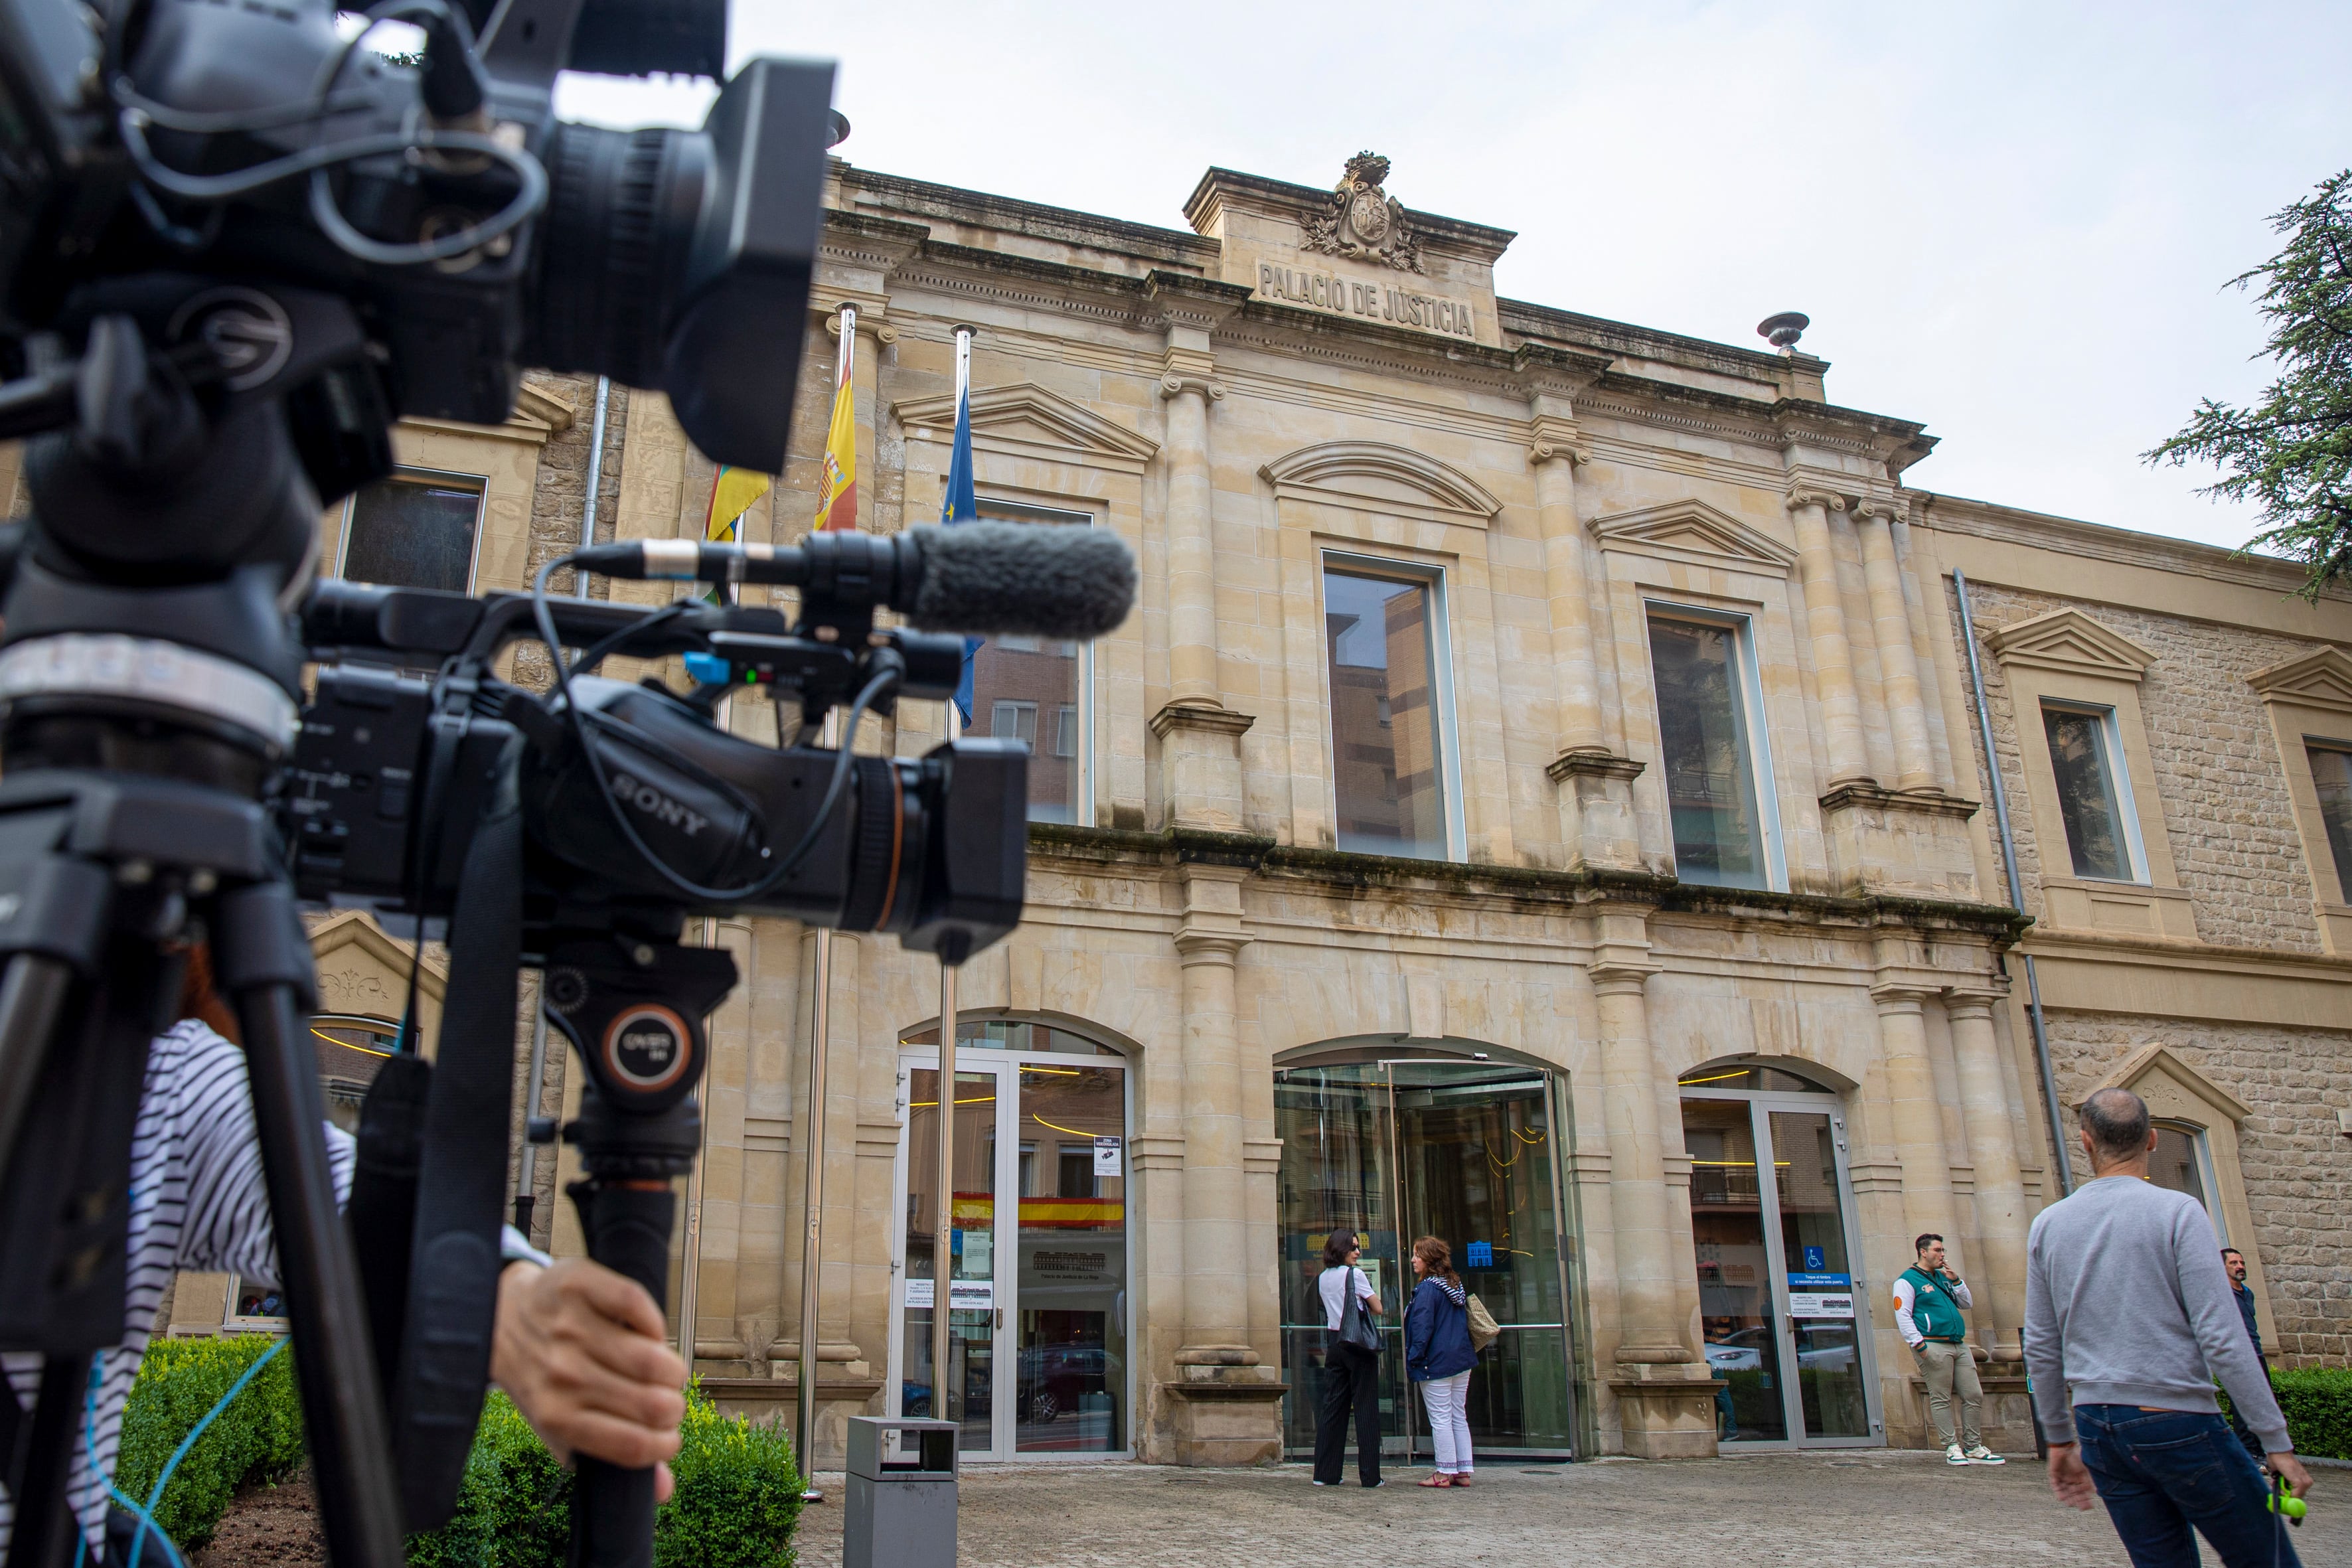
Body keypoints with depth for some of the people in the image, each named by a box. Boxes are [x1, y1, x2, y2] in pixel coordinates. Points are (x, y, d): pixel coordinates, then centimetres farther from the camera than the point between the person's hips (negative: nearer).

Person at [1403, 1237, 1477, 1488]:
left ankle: (1446, 1473, 3)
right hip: (1462, 1360, 8)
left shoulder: (1427, 1289, -15)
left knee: (1440, 1419, -1)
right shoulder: (1457, 1285, 10)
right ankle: (1463, 1471, 13)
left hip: (1436, 1363, -8)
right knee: (1459, 1416, 12)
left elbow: (1423, 1328, -19)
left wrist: (1413, 1359, -12)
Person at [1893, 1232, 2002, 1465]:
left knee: (1974, 1395, 6)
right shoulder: (1908, 1280, -3)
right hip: (1934, 1346, -8)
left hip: (1959, 1345, 8)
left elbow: (1967, 1304, 21)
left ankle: (1973, 1447, 15)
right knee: (1941, 1399, -3)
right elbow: (1903, 1316, -10)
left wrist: (1956, 1281, 7)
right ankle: (1951, 1447, 2)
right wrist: (1919, 1344, -18)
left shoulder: (1943, 1277, 21)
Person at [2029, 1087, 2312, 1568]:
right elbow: (2221, 1337, -12)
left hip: (2097, 1425, 5)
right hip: (2176, 1420, -5)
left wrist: (2061, 1438, 19)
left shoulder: (2047, 1225, 6)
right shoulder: (2178, 1211, -7)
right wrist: (2277, 1441, -5)